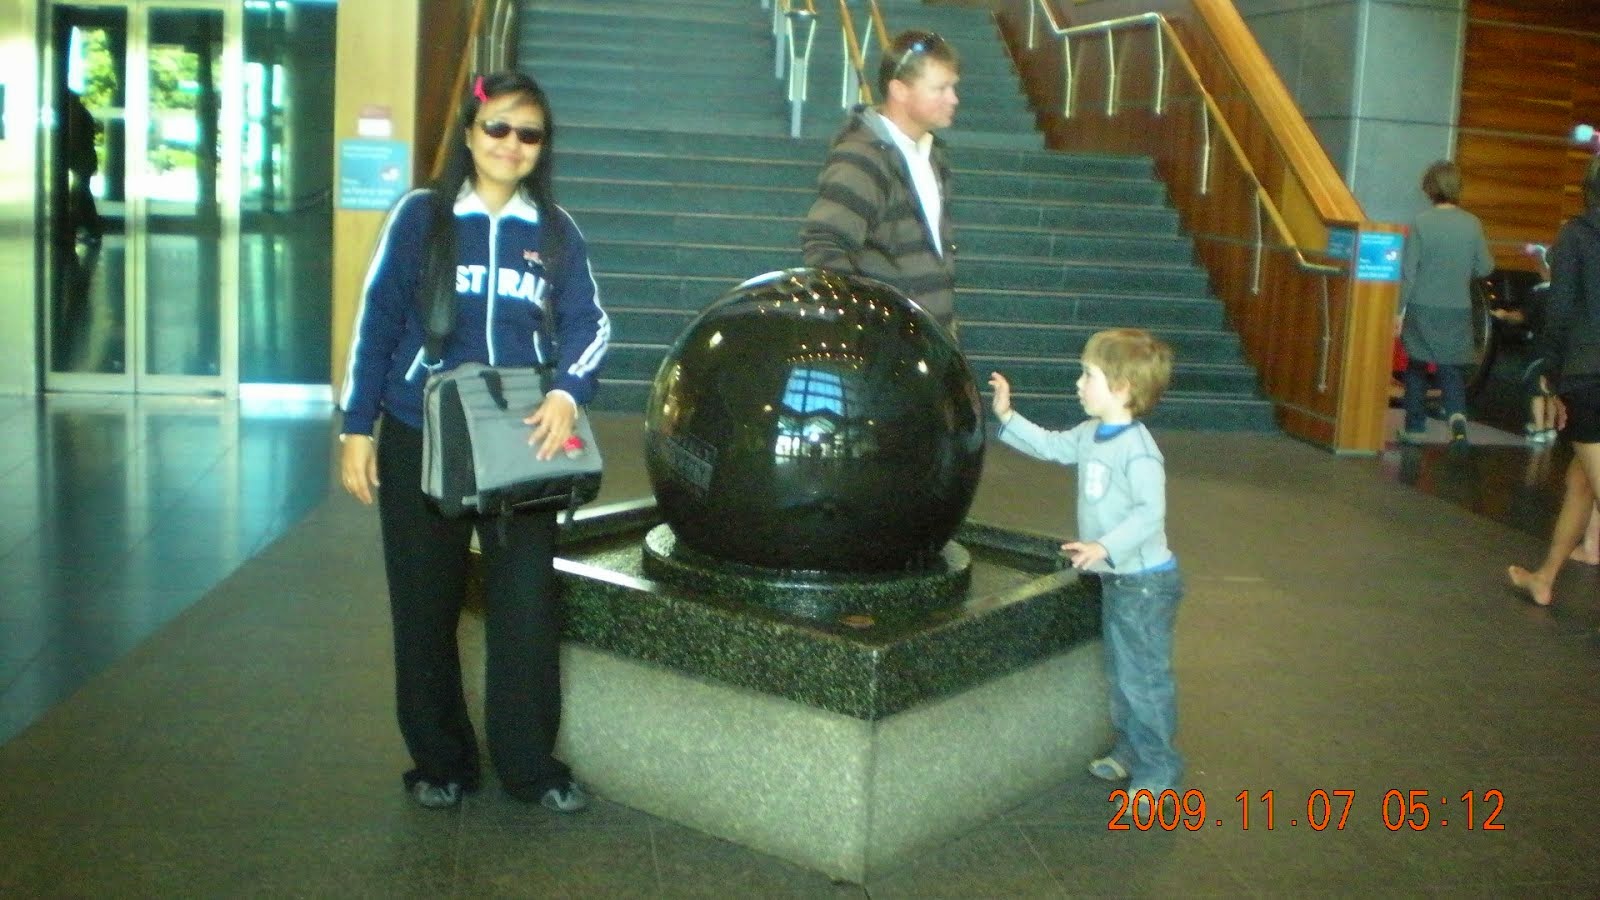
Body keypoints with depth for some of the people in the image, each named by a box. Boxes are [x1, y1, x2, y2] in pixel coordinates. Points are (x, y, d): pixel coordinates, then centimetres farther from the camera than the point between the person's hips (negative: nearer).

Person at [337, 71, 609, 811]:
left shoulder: (555, 232, 5)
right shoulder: (421, 216, 0)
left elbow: (587, 323, 0)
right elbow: (377, 321, 1)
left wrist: (567, 392, -20)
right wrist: (357, 426, -2)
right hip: (420, 442, -1)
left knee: (527, 602, -1)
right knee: (426, 608, 8)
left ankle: (529, 763, 13)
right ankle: (440, 761, 23)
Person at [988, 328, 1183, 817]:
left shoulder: (1137, 449, -24)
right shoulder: (1089, 436, 6)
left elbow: (1150, 512, -30)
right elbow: (1051, 446, 23)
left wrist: (1106, 547, -38)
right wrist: (1006, 417, 17)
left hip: (1146, 581, -10)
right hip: (1115, 577, 10)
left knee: (1144, 677, -1)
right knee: (1120, 672, 21)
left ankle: (1158, 771, 11)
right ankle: (1130, 751, 37)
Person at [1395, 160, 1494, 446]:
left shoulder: (1422, 222, -10)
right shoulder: (1472, 224, -3)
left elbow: (1408, 270, -9)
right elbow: (1484, 268, 4)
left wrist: (1399, 310, -3)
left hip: (1423, 308, -2)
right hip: (1457, 310, 2)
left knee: (1417, 367, 13)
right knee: (1452, 368, 10)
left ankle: (1415, 427, 18)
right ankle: (1457, 415, -14)